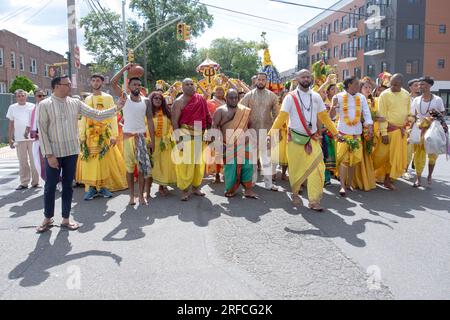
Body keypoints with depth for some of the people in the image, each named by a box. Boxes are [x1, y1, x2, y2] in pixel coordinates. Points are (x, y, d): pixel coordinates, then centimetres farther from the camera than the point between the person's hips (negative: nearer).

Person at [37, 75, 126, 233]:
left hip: (71, 152, 4)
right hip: (53, 153, -3)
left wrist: (116, 108, -9)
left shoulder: (75, 103, 4)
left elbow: (96, 115, 2)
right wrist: (49, 155, -14)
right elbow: (42, 131, -10)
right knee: (50, 187, 7)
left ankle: (66, 219, 22)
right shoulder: (45, 105, -7)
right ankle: (48, 218, 24)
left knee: (68, 186, 11)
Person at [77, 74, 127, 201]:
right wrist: (82, 135, 2)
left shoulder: (108, 98, 3)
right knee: (90, 161, 0)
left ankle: (104, 186, 7)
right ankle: (91, 187, 6)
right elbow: (83, 118, 11)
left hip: (104, 134, -3)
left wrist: (114, 135, -13)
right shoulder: (87, 99, 13)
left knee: (105, 160, -2)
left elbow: (113, 116, -4)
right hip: (90, 135, 3)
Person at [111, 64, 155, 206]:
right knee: (129, 167, 5)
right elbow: (113, 82, -10)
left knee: (142, 166, 0)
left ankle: (141, 195, 9)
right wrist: (125, 68, -7)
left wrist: (152, 139, -1)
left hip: (142, 136, 1)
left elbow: (150, 120, 4)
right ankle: (132, 196, 13)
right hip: (128, 136, -1)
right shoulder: (124, 97, 2)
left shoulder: (146, 101, 5)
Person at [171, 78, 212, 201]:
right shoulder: (179, 102, -6)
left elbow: (207, 116, 15)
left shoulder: (201, 99, 8)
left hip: (200, 135, 5)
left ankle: (196, 187, 27)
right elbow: (174, 121, -11)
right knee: (185, 164, -3)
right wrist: (178, 139, -19)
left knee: (199, 163, 12)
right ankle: (184, 190, 9)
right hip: (185, 135, -5)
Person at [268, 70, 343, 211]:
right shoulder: (290, 97, -5)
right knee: (296, 169, 7)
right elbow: (281, 118, -10)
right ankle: (295, 193, 33)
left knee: (316, 169, -8)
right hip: (295, 138, -2)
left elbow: (324, 117, 10)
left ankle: (314, 201, -2)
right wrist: (271, 134, -21)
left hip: (313, 139, 2)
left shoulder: (316, 97, 5)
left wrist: (336, 133, 6)